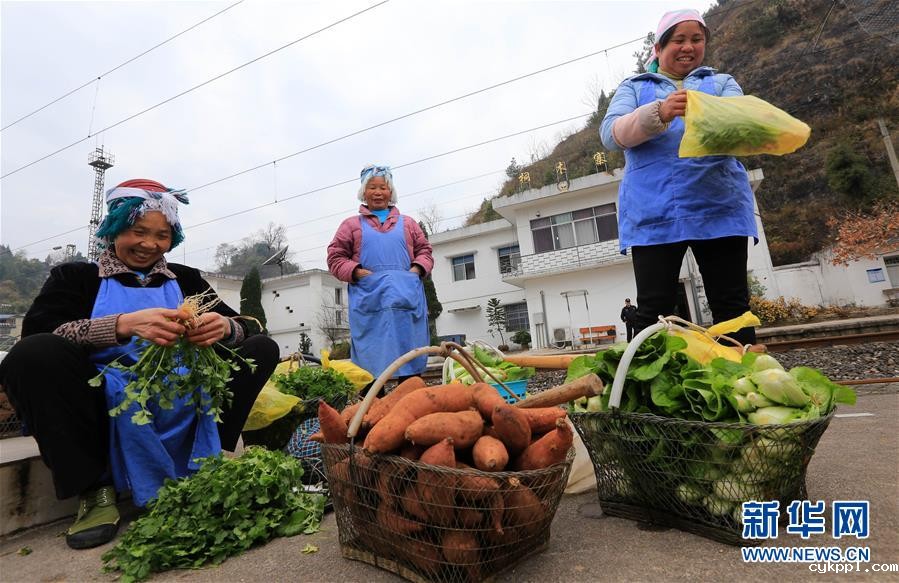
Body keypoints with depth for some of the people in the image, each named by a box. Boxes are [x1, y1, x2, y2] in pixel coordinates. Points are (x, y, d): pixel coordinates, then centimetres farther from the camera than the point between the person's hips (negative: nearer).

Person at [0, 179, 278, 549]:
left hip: (184, 402, 2)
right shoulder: (77, 276, 11)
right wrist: (125, 324, -27)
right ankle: (95, 488, -15)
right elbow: (38, 332, -10)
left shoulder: (185, 279, 15)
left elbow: (245, 327, 4)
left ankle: (209, 465, -12)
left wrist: (224, 327, -21)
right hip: (112, 406, -1)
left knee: (263, 349, -11)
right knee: (33, 354, -25)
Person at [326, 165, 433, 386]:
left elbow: (424, 250, 19)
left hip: (406, 296, 2)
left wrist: (416, 269, -2)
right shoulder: (351, 224, 16)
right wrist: (358, 272, -8)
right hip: (369, 298, -1)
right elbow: (336, 257, 10)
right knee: (372, 358, -4)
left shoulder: (407, 222, 22)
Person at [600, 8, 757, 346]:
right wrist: (659, 113, -19)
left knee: (733, 307, 1)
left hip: (719, 207, 2)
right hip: (652, 213, -1)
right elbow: (611, 134, -1)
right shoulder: (634, 87, 18)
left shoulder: (722, 83, 21)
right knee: (653, 312, -5)